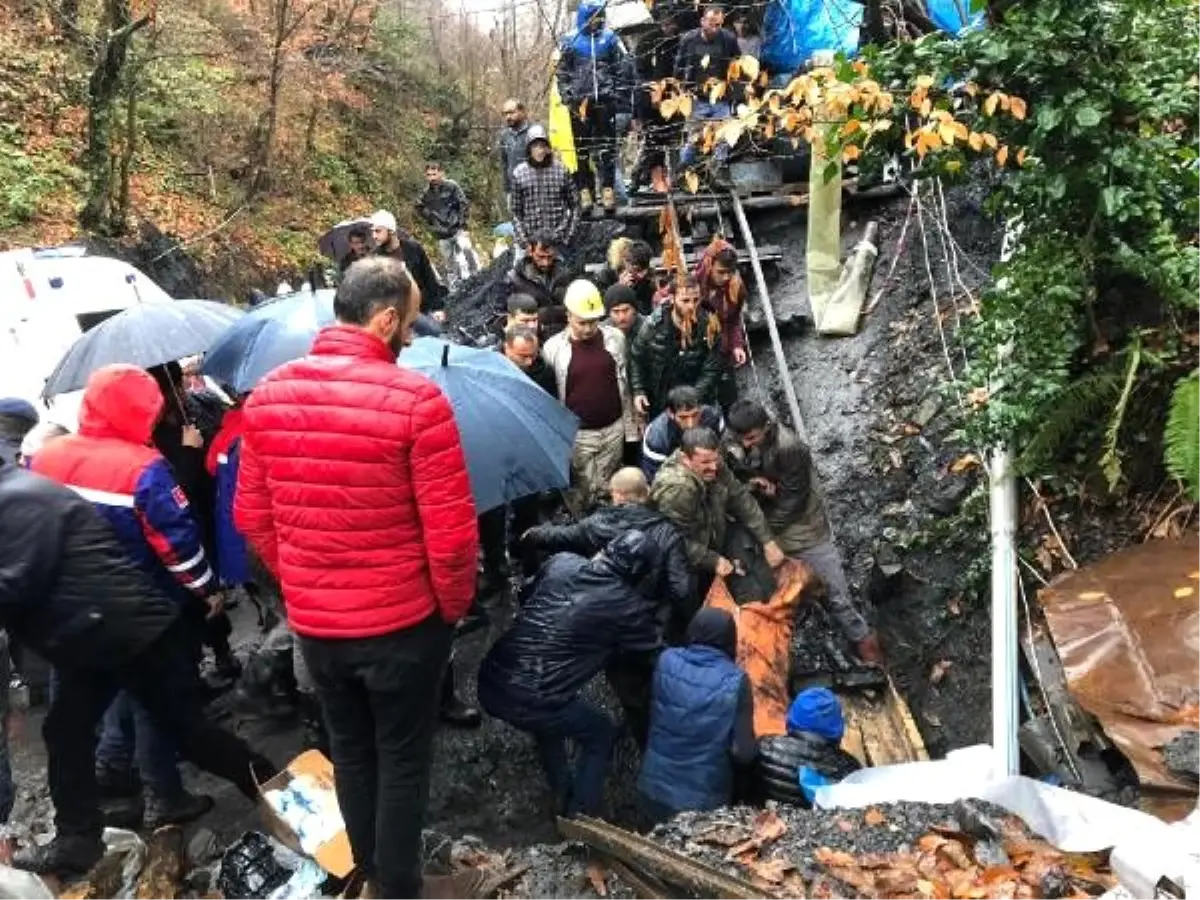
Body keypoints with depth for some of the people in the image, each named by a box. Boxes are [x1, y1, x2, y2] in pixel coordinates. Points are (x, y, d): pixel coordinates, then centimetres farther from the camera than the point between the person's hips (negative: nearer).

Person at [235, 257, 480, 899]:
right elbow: (451, 530, -20)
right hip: (402, 621, -5)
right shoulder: (416, 399, -20)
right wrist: (453, 605, -2)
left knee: (349, 751, 25)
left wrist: (299, 583, 16)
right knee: (402, 760, 16)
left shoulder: (268, 395, -4)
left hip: (311, 620, 5)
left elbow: (251, 515, 4)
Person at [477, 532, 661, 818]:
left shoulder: (561, 563, 6)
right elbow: (655, 651, 12)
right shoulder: (628, 606, -5)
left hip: (491, 685, 6)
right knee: (601, 735, 23)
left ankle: (562, 797, 47)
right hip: (531, 703, -6)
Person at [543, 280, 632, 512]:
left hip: (613, 429, 2)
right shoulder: (553, 347, -10)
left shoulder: (615, 337, -3)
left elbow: (624, 383, 7)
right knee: (584, 494, 4)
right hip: (577, 434, -2)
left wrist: (630, 426, 9)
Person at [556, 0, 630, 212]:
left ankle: (608, 189, 1)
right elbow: (562, 73, 6)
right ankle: (585, 190, 3)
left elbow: (623, 69, 8)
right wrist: (567, 97, -4)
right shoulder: (569, 41, 6)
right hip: (580, 101, -1)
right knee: (582, 147, 0)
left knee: (606, 146, -1)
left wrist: (621, 96, 1)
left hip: (604, 101, 1)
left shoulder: (610, 38, 9)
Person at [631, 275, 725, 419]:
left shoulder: (709, 326, -16)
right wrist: (638, 391, -6)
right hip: (658, 402, 1)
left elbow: (712, 369, -13)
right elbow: (638, 357, 0)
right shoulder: (655, 323, -14)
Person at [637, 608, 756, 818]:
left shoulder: (666, 660, -8)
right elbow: (743, 752, -16)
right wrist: (753, 746, 5)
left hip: (656, 788, 3)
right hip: (703, 800, -3)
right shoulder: (735, 681, -18)